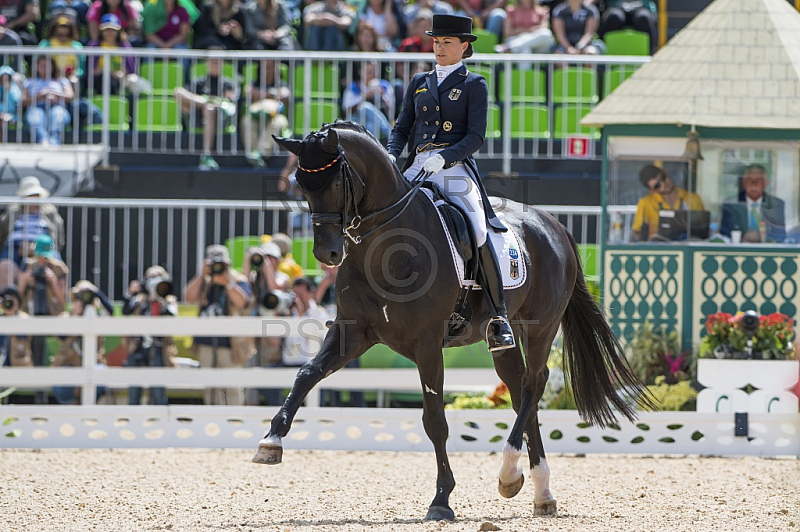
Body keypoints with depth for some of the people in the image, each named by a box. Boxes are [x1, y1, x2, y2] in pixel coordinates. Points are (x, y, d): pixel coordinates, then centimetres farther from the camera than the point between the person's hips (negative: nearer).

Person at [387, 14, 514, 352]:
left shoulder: (474, 86, 5)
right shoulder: (419, 83, 19)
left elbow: (476, 137, -4)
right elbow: (402, 128, 19)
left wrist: (442, 158, -20)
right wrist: (390, 156, -3)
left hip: (455, 168, -5)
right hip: (416, 168, 5)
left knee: (479, 232, -24)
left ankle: (498, 315, -19)